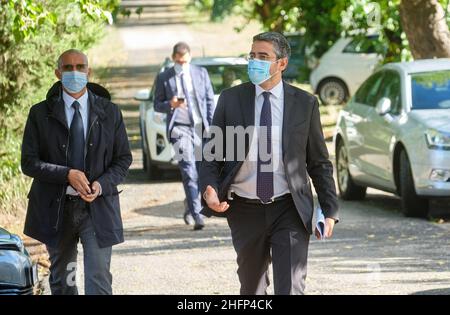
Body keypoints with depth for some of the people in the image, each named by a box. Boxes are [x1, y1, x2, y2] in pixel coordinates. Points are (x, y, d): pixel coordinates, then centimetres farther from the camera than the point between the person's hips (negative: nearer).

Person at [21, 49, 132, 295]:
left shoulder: (109, 112, 3)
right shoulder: (41, 114, 0)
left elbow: (123, 159, 6)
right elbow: (29, 163, -4)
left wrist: (102, 184, -14)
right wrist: (67, 174, -20)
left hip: (97, 207, -1)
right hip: (56, 208, 1)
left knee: (99, 283, -9)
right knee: (61, 281, 15)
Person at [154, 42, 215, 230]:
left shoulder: (201, 73, 10)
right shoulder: (163, 78, 4)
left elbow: (210, 101, 12)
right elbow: (157, 105, 7)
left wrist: (211, 126, 3)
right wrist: (170, 104, -15)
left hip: (200, 127, 3)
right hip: (179, 128, -3)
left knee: (200, 171, 7)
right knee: (189, 171, -15)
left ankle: (192, 209, 27)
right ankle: (197, 215, -20)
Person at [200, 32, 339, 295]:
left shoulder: (305, 103, 0)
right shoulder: (231, 99, 1)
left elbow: (319, 163, 5)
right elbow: (212, 154, 4)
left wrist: (330, 210, 0)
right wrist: (209, 190, -15)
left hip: (289, 211, -2)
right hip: (244, 211, 2)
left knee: (291, 288, -11)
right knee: (251, 287, 15)